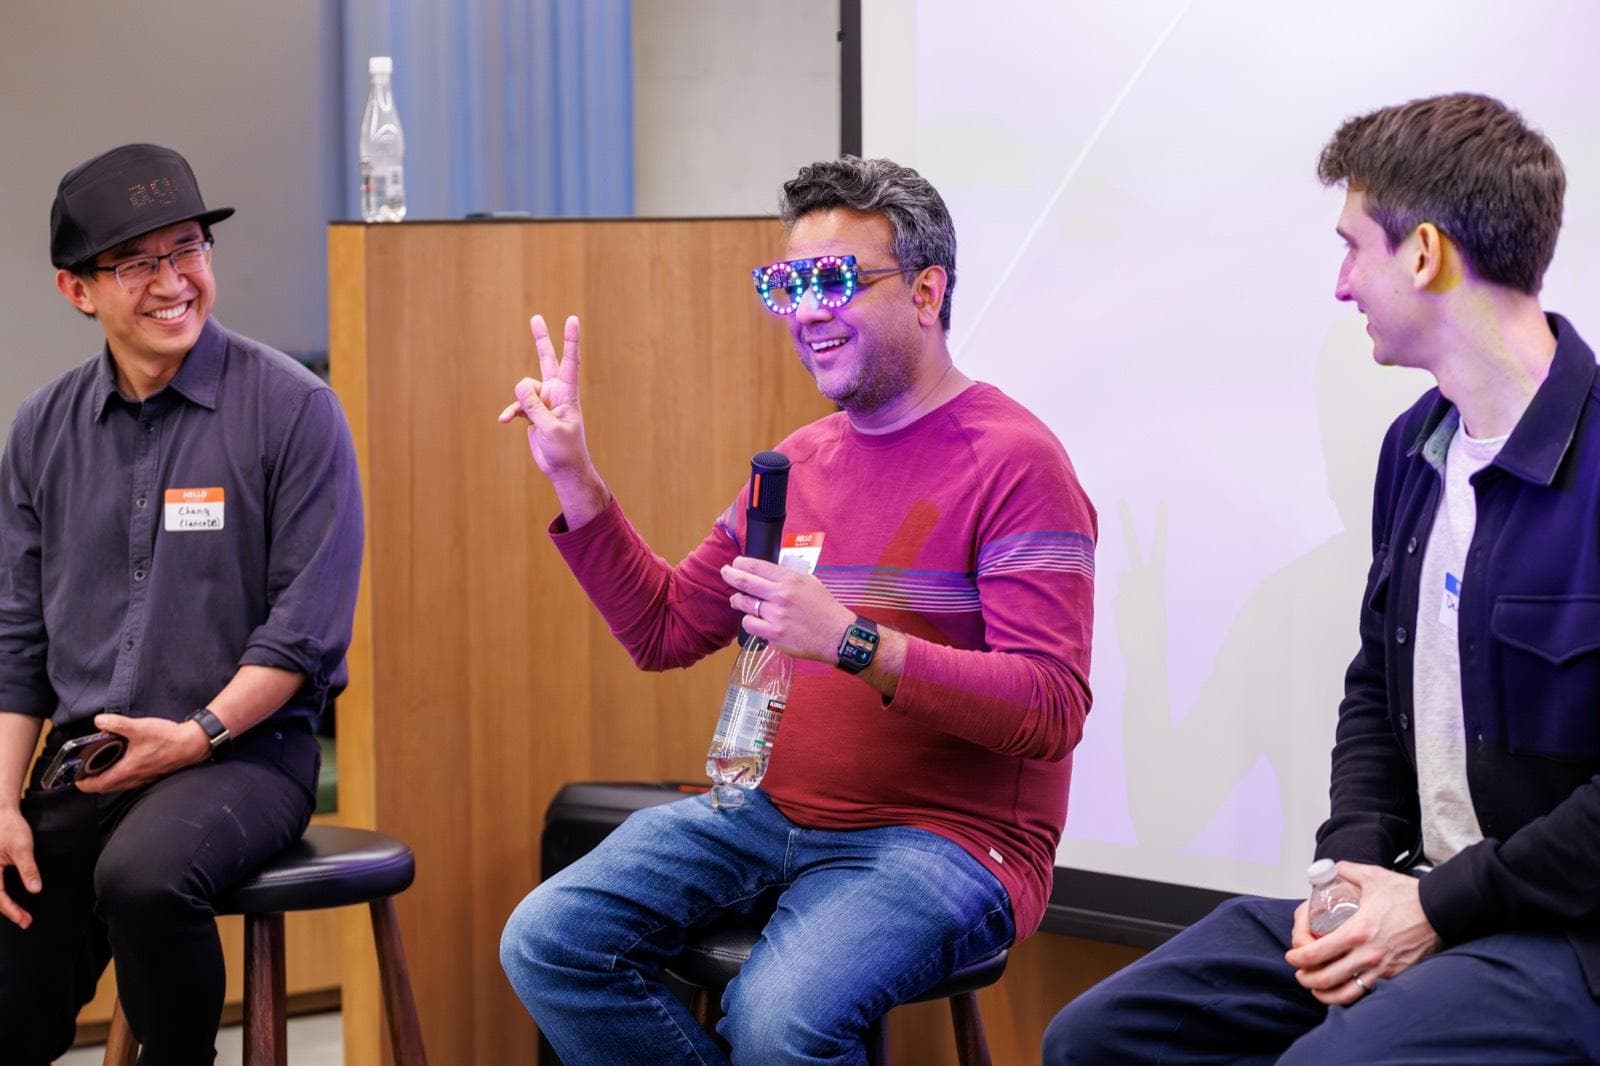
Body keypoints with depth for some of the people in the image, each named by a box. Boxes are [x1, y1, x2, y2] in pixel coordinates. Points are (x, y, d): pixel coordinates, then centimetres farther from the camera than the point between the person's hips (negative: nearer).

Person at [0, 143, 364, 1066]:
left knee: (144, 876, -34)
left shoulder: (291, 410, -7)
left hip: (246, 749, -4)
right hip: (84, 758, 5)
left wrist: (197, 736, -17)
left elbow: (308, 627, -9)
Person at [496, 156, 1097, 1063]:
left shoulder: (1013, 461, -10)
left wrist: (853, 641, -28)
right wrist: (574, 479, 10)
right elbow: (666, 629, 19)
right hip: (773, 811, 7)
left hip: (945, 837, -7)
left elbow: (1052, 710, -18)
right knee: (547, 944, -11)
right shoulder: (801, 460, 14)